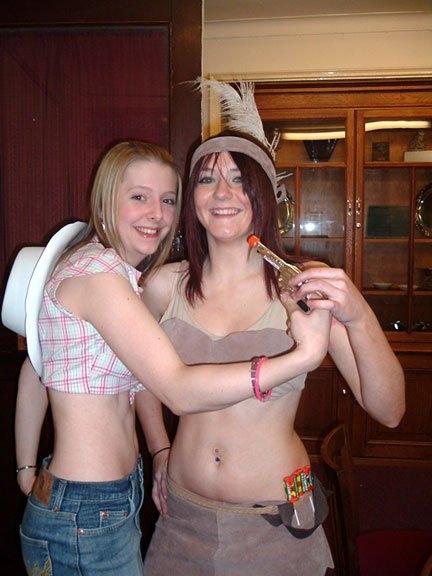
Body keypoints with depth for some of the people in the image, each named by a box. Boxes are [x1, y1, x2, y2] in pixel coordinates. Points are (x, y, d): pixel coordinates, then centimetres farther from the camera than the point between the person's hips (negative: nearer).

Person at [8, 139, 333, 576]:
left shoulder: (114, 272, 7)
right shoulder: (95, 272, -22)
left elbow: (35, 372, 11)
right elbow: (179, 391, -30)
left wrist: (28, 471, 14)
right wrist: (303, 356, -38)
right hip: (85, 520, -9)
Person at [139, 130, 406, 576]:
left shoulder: (303, 287, -13)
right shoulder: (165, 286, -6)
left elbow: (389, 412, -16)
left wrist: (358, 318, -30)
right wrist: (159, 450, 10)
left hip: (275, 526, -2)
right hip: (183, 517, 2)